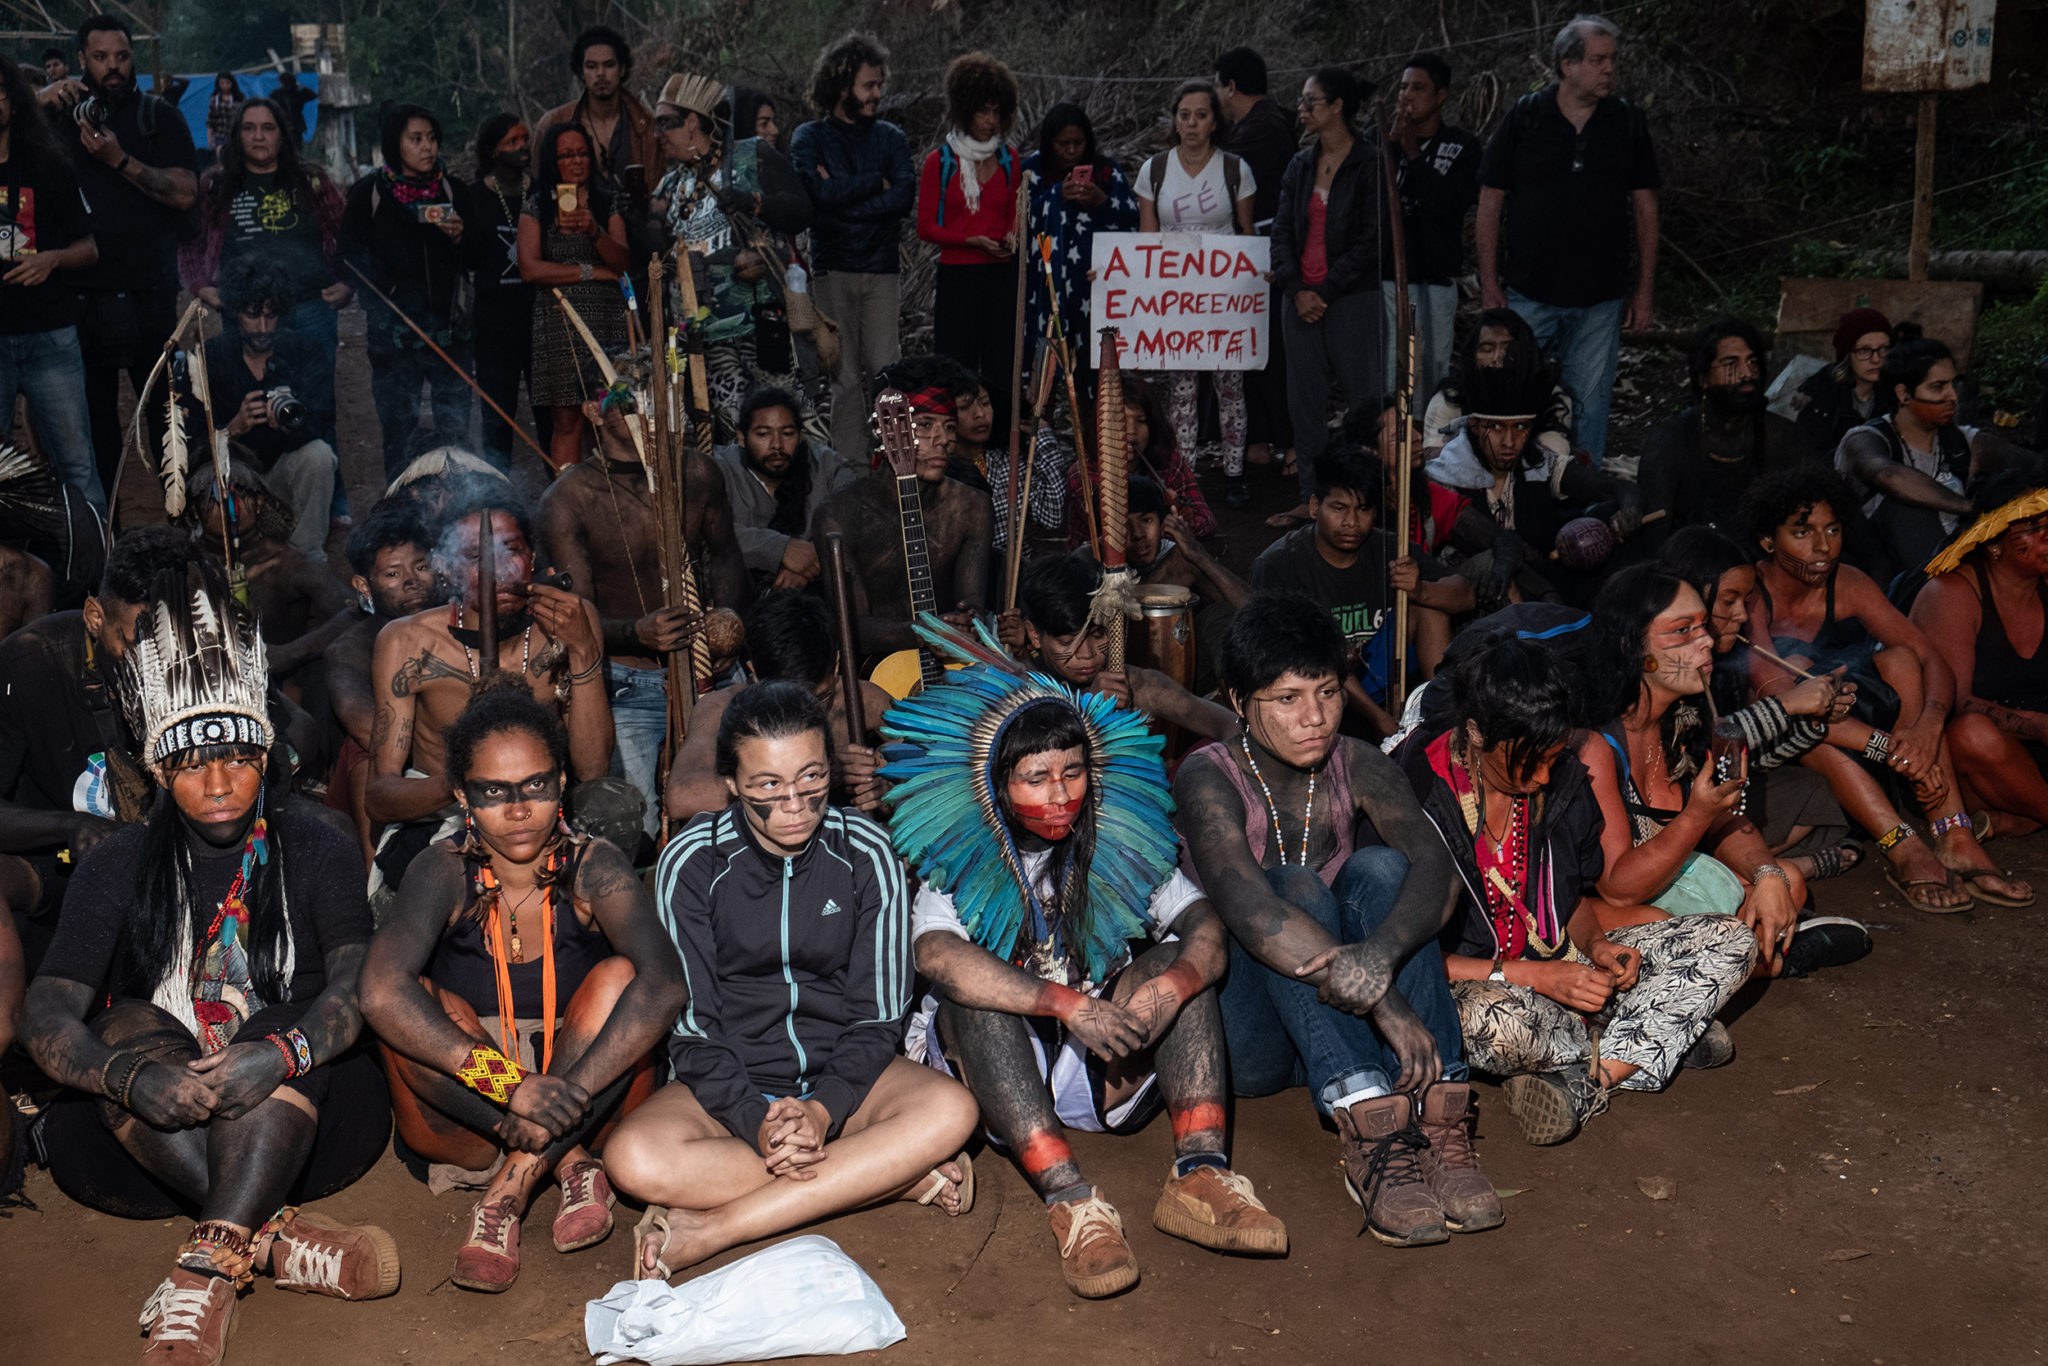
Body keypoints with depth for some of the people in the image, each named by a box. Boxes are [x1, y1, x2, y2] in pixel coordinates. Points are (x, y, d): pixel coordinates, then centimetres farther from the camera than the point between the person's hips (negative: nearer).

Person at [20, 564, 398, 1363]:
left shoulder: (317, 851, 5)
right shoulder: (119, 867, 7)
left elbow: (359, 982, -11)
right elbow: (46, 1013, -6)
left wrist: (282, 1055, -35)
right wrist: (134, 1078, -30)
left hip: (296, 1116, -1)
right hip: (147, 1122, 1)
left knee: (279, 1029, -30)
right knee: (129, 1025, -27)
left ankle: (210, 1266, -46)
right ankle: (275, 1237, -39)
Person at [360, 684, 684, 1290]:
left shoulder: (592, 868, -12)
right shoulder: (445, 871, -11)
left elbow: (665, 985, -28)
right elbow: (381, 993, -30)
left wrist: (571, 1090, -39)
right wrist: (507, 1083, -39)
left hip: (592, 1106, 0)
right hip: (464, 1119, 0)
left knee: (617, 977, -25)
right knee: (416, 1005, -25)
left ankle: (508, 1190, -25)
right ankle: (569, 1166, -23)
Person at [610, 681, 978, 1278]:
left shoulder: (867, 853, -8)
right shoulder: (690, 862, -10)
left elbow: (878, 1015, -6)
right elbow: (691, 1024, -8)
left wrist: (823, 1108, -22)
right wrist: (755, 1121, -23)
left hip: (840, 1077, 1)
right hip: (729, 1083, 0)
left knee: (949, 1110, -29)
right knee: (635, 1158, -31)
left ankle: (707, 1230, -28)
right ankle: (899, 1176, -24)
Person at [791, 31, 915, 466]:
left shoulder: (890, 137, 11)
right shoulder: (810, 138, 5)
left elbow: (904, 198, -5)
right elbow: (822, 193, -14)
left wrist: (844, 196, -10)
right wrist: (876, 182, -5)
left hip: (882, 270, 1)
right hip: (833, 270, -1)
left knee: (886, 372, -5)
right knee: (845, 377, -1)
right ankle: (848, 464, 3)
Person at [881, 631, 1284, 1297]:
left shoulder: (1121, 850, 3)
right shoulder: (958, 861, -8)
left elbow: (1206, 924, -10)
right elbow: (937, 955, -29)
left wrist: (1172, 985, -33)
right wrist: (1066, 1003, -38)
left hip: (1104, 1068, 3)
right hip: (991, 1067, -2)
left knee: (1181, 963, -18)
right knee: (971, 993, -31)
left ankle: (1199, 1172, -35)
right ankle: (1070, 1200, -44)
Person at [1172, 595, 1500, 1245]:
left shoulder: (1357, 765, -1)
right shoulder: (1208, 777, -13)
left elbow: (1432, 863, -20)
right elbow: (1249, 909, -31)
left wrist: (1380, 955, -42)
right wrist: (1381, 1000, -40)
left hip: (1342, 1028, 4)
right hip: (1248, 1037, -3)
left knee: (1380, 868, -22)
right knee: (1294, 886, -29)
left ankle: (1437, 1117, -34)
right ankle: (1370, 1131, -44)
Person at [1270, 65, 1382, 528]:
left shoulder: (1371, 165, -6)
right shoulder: (1301, 164, 12)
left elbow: (1370, 241, -10)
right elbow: (1282, 229, 9)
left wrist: (1325, 291, -12)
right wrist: (1295, 289, -5)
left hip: (1352, 298, -6)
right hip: (1301, 297, 6)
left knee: (1361, 396, -4)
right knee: (1306, 399, 8)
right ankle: (1311, 498, 16)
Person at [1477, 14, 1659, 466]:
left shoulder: (1629, 121, 5)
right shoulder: (1524, 118, 0)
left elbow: (1644, 206, 8)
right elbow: (1491, 201, 1)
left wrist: (1644, 290, 4)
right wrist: (1489, 283, -4)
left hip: (1600, 298, 2)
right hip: (1528, 293, -1)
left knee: (1590, 405, 6)